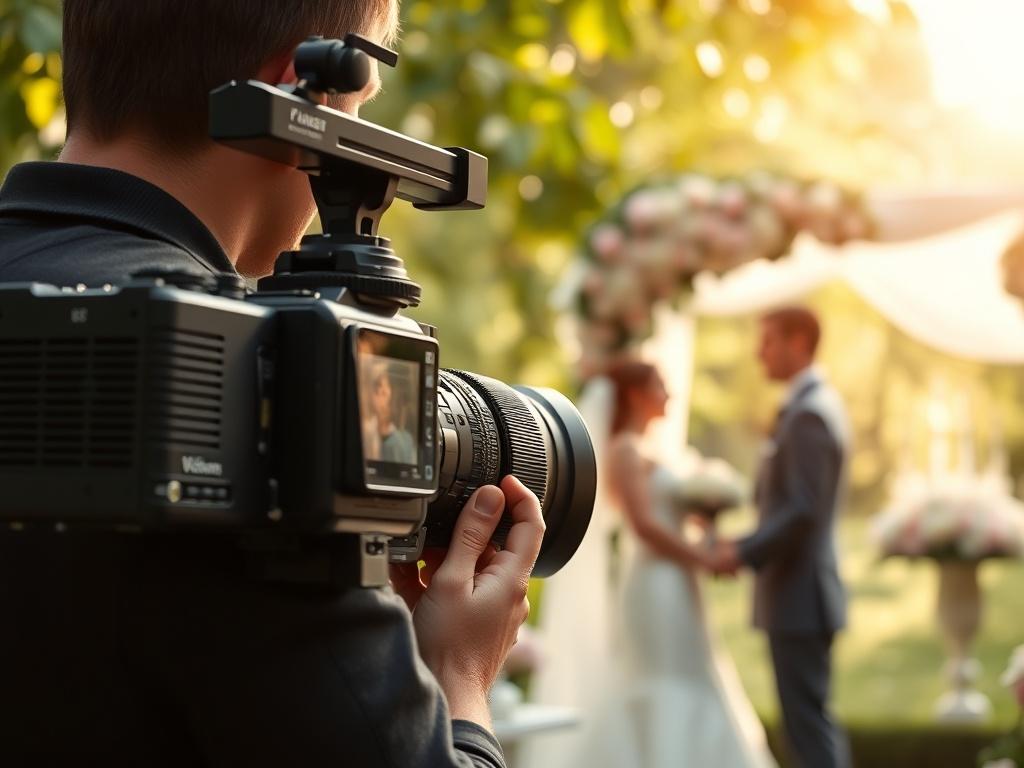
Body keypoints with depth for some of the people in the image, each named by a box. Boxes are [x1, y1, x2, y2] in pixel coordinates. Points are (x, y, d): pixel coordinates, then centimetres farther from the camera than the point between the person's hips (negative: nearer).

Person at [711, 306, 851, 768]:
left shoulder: (808, 414, -17)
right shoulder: (813, 405, 15)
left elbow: (803, 512, -23)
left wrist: (745, 553, -18)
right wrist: (746, 544, 11)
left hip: (798, 596, -10)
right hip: (800, 594, 10)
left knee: (807, 719, -6)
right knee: (811, 718, 15)